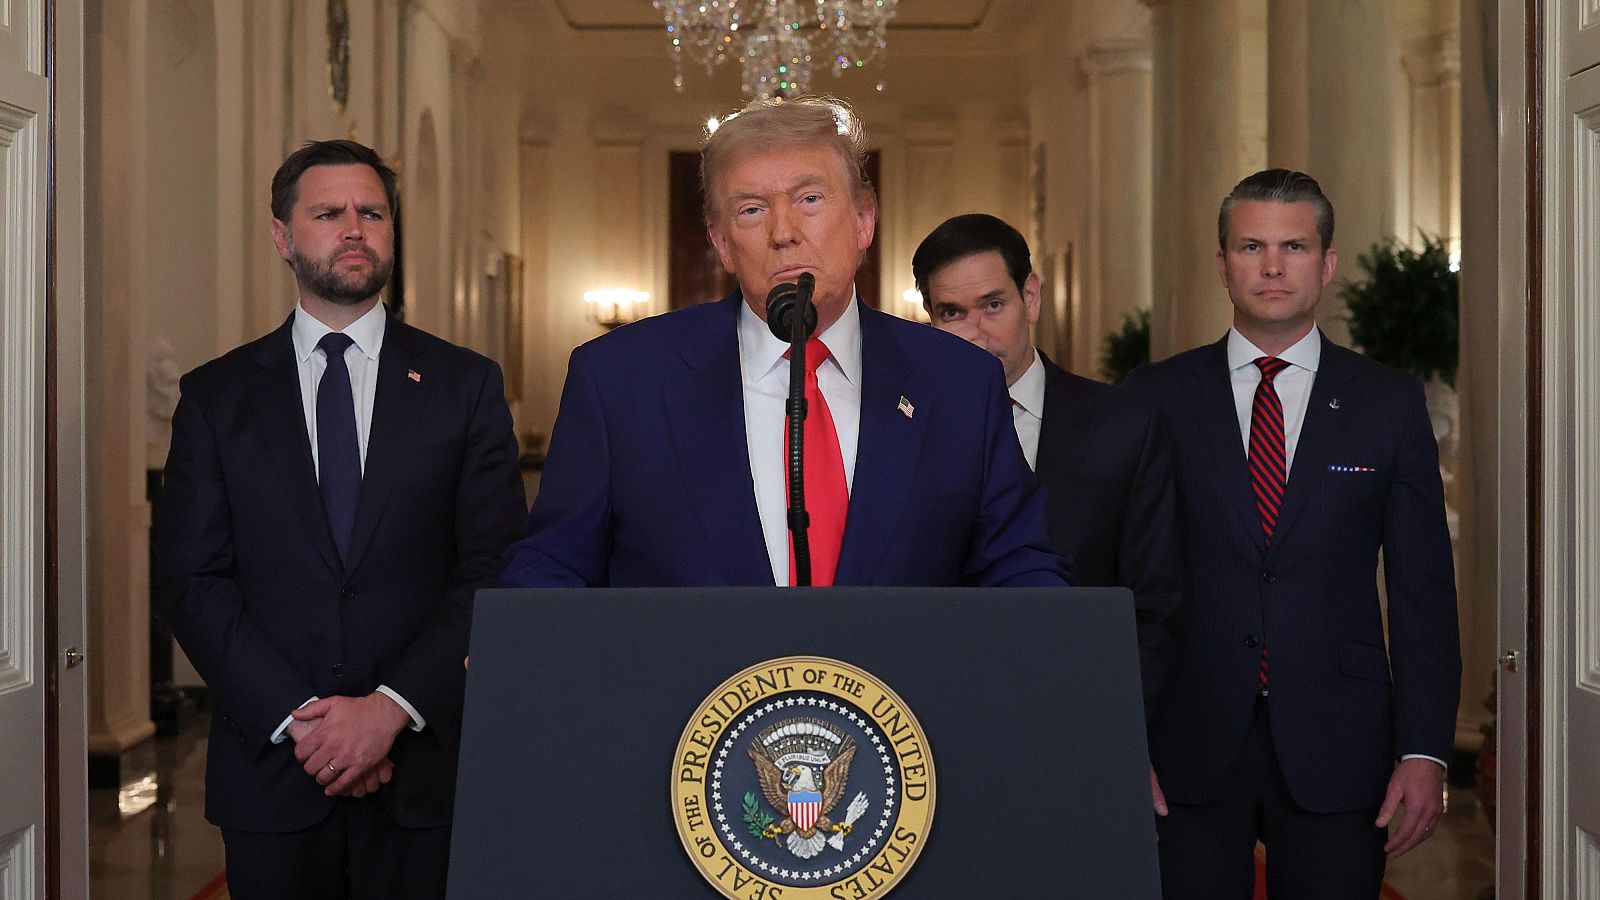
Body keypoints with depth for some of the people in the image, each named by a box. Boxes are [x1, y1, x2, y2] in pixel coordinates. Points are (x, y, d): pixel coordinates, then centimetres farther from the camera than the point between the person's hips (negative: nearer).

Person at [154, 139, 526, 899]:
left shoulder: (466, 386, 4)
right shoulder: (216, 397, 6)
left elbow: (496, 571, -2)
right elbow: (189, 581, 0)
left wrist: (393, 707, -12)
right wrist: (296, 719, -10)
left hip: (426, 765, 0)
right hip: (271, 770, 1)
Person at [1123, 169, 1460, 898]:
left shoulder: (1390, 404, 5)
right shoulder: (1156, 398, 4)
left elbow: (1423, 591, 4)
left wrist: (1423, 753, -4)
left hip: (1335, 753, 0)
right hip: (1187, 748, 0)